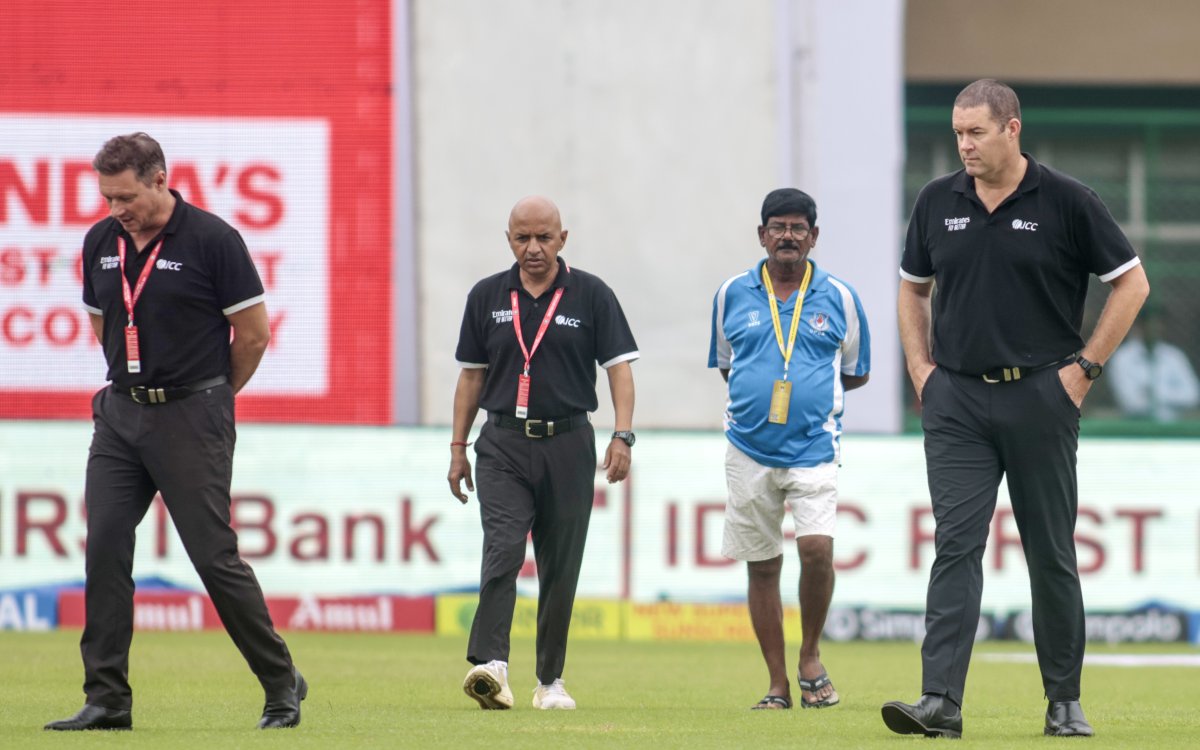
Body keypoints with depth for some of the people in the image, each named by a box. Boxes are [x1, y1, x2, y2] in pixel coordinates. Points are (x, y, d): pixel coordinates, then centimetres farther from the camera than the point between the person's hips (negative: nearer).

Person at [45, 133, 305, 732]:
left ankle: (282, 684, 9)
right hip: (120, 414, 6)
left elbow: (253, 332, -5)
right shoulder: (101, 243, 6)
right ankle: (106, 699, 1)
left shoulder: (212, 239, -11)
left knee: (215, 556, -5)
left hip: (191, 418, -6)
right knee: (104, 548, -3)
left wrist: (211, 397, 7)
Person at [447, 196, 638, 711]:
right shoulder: (487, 297, 7)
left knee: (560, 567, 5)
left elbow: (619, 366, 0)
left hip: (567, 445, 0)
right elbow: (472, 375, 14)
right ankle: (490, 666, -29)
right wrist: (458, 446, 11)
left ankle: (551, 679, 15)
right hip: (503, 444, 0)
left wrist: (622, 436, -13)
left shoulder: (591, 296, 1)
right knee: (503, 551, -17)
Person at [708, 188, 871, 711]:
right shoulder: (732, 295, 7)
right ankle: (777, 683, 13)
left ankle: (810, 657, 3)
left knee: (817, 547, -19)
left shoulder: (839, 298, 3)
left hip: (813, 448, -2)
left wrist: (810, 388, 3)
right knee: (761, 566, 5)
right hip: (749, 450, 2)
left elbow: (856, 373, 12)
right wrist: (758, 393, 7)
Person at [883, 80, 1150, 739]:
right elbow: (913, 288, 21)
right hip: (956, 401, 2)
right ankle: (940, 701, -15)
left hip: (1040, 397, -2)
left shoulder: (1066, 203, -4)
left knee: (1051, 554, 6)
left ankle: (1064, 701, 16)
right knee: (955, 546, -8)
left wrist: (1084, 367, -3)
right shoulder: (938, 203, 6)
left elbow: (1131, 283, 2)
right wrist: (921, 368, 9)